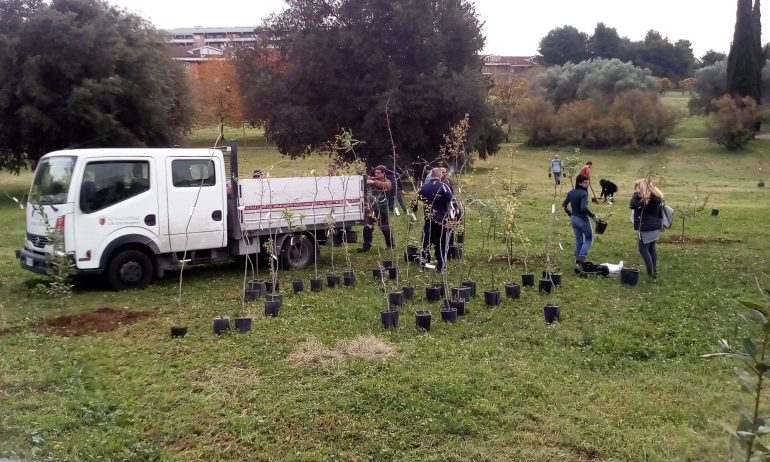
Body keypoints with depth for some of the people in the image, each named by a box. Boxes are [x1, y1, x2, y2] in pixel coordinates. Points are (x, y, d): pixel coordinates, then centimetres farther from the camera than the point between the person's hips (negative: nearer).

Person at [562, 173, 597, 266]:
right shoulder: (583, 193, -19)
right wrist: (593, 216, -18)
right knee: (589, 238, 9)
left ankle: (578, 259, 22)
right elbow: (584, 208, -28)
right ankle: (581, 256, -4)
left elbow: (564, 205, 9)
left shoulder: (571, 192, 5)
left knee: (578, 239, 18)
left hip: (573, 219, 7)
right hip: (582, 219, -7)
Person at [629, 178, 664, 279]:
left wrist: (636, 193, -14)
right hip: (656, 226, 8)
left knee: (643, 249, -2)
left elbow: (632, 205, -21)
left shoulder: (642, 196, -14)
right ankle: (654, 271, 22)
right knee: (651, 248, 17)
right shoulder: (656, 196, 9)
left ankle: (650, 272, -5)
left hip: (646, 227, -8)